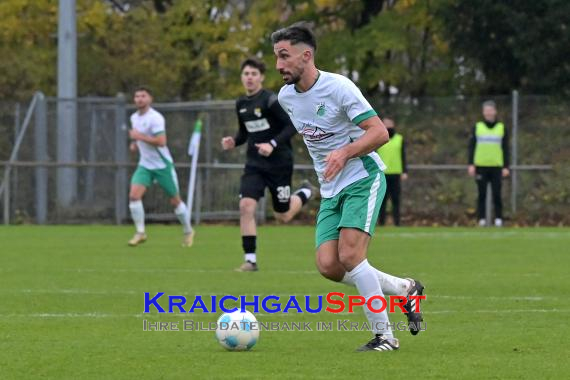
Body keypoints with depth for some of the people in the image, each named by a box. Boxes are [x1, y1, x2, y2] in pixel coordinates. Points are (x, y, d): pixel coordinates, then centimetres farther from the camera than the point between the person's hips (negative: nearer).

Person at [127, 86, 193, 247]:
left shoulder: (155, 118, -17)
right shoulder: (134, 118, 7)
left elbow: (161, 141, -26)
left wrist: (140, 137, -25)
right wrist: (135, 144, 7)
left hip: (162, 165, -6)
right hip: (145, 165, 6)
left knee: (175, 201, 6)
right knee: (134, 195, -16)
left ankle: (188, 232, 26)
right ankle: (140, 232, -8)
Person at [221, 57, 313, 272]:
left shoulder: (271, 100, -15)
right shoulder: (241, 104, 6)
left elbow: (292, 125, -17)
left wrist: (273, 144, -29)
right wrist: (234, 142, -1)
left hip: (279, 163, -5)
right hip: (254, 164, 5)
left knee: (283, 217, 7)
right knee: (246, 205, -17)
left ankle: (305, 193, 41)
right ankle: (250, 260, -12)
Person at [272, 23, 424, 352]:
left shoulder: (338, 87, -16)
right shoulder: (286, 97, 6)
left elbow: (380, 132, -20)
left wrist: (344, 153, -34)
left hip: (363, 179, -7)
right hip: (331, 191, 7)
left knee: (349, 255, -22)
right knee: (328, 266, -9)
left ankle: (385, 337, -12)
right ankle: (406, 289, 11)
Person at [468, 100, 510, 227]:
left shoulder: (502, 128, 8)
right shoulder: (477, 127, 8)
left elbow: (505, 149, 8)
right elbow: (471, 147, 6)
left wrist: (506, 167, 1)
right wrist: (471, 164, -3)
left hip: (496, 166, 0)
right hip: (481, 166, 0)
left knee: (497, 194, -4)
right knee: (482, 194, 0)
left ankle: (498, 219, 1)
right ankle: (482, 219, 3)